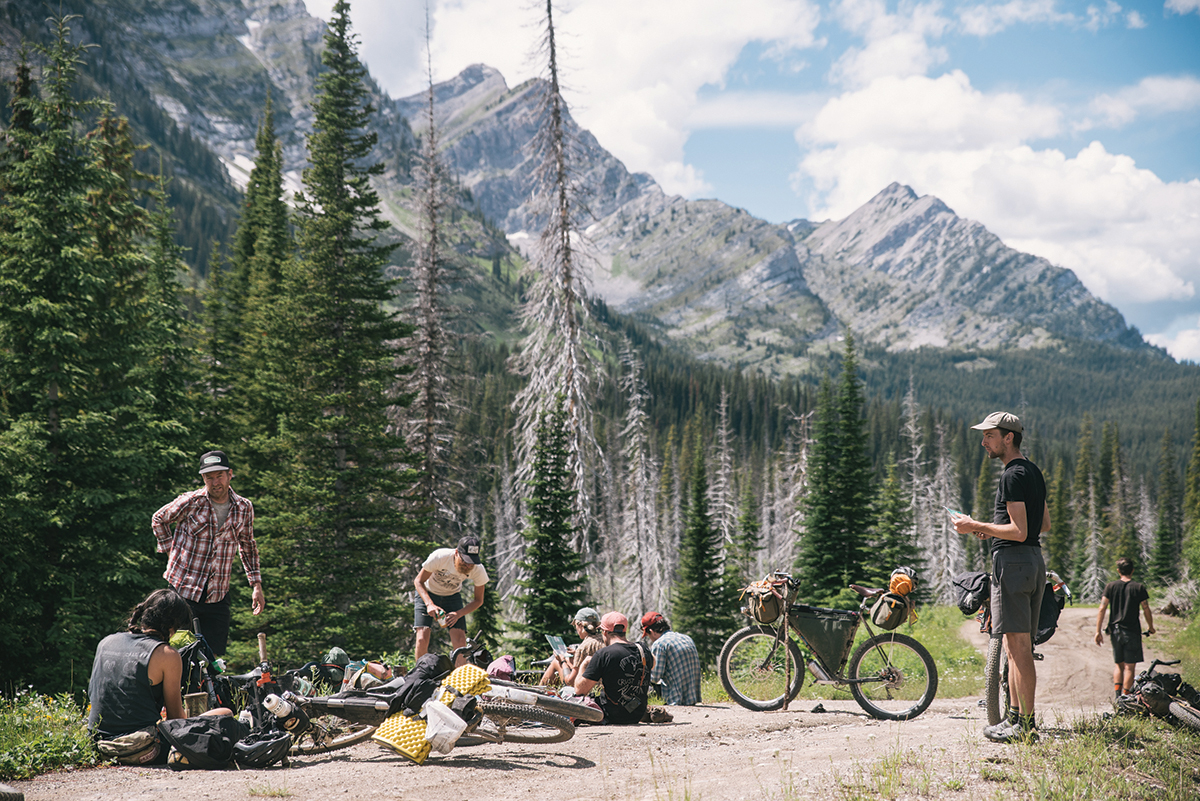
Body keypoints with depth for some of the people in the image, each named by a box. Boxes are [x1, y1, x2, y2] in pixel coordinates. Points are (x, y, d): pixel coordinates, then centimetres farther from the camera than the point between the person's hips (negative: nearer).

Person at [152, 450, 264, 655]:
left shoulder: (244, 508, 3)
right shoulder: (190, 502, -8)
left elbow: (248, 546, 18)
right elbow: (158, 519, 9)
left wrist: (256, 585, 14)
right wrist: (171, 551, 2)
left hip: (218, 597, 3)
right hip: (182, 590, -3)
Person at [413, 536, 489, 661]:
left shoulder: (478, 570, -26)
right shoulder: (439, 557, -34)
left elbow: (478, 600, -10)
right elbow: (418, 581, -19)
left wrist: (458, 614, -27)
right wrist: (429, 604, -35)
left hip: (452, 596, 2)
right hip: (427, 594, -2)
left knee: (460, 642, -16)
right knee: (422, 639, -18)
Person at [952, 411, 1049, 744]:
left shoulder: (1013, 475, -13)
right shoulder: (1033, 472, 17)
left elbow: (1019, 531, -20)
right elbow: (1044, 524, 23)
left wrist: (975, 527, -12)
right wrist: (991, 529, 20)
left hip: (1012, 560, -10)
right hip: (1034, 560, 10)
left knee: (1018, 646, -8)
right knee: (1018, 646, 14)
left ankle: (1025, 726, -8)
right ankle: (1016, 717, 18)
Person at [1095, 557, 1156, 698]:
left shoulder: (1111, 586, 2)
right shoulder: (1139, 587, -3)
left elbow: (1102, 609, -3)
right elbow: (1146, 610, -1)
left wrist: (1098, 631, 0)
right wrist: (1150, 627, 16)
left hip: (1115, 630, 3)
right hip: (1132, 631, -3)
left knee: (1118, 664, 16)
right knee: (1130, 666, 1)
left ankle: (1117, 695, 6)